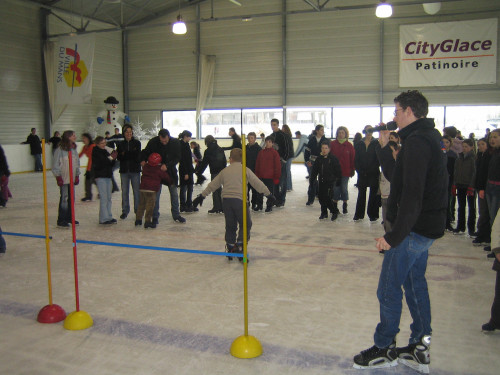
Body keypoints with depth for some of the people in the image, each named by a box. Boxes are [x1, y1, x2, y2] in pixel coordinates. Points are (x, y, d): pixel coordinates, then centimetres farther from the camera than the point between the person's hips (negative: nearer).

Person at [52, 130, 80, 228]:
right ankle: (61, 220, -1)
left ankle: (69, 217, 23)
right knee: (64, 199, -7)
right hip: (63, 179, -7)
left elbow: (77, 163, 19)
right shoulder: (60, 150, -11)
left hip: (72, 178, 7)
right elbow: (55, 164, -9)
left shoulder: (74, 149, 10)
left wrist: (77, 175, 17)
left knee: (71, 198, 11)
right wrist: (58, 177, -10)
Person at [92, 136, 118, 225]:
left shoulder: (106, 150, 14)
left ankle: (109, 217, 19)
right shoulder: (96, 152, -7)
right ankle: (103, 219, -6)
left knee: (108, 198, 11)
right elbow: (101, 163, -20)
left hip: (108, 176, 8)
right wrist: (110, 157, -17)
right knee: (104, 198, -9)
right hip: (100, 176, -8)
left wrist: (113, 158, -4)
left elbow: (111, 164, 14)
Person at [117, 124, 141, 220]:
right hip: (124, 170, 1)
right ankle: (125, 211, 14)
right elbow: (119, 157, -3)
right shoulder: (120, 144, 6)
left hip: (135, 170, -1)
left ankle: (138, 210, 11)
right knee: (124, 191, 5)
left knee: (136, 191, 1)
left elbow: (137, 155, -8)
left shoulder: (137, 143, 3)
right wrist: (131, 155, -17)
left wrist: (125, 154, -13)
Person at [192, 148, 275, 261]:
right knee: (245, 224, 9)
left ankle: (230, 248, 17)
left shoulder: (224, 171, 14)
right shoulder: (245, 170, 5)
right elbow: (257, 184, 5)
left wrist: (202, 196, 29)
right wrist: (268, 194, 14)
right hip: (239, 200, -3)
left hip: (226, 200, 4)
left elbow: (212, 185, 19)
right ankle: (240, 246, -3)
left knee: (230, 226, 14)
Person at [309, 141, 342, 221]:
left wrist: (338, 180, -5)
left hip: (330, 181, -5)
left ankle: (335, 211, 8)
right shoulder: (319, 159, 7)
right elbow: (314, 170, 13)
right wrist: (311, 179, 11)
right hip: (321, 181, 5)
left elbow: (338, 170, -3)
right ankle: (324, 213, 23)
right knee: (321, 197, 6)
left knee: (327, 198, -12)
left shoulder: (333, 158, -6)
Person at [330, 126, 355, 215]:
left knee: (344, 188, 2)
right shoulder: (332, 144, 1)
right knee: (336, 188, 2)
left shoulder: (349, 145, 1)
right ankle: (335, 205, 14)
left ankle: (345, 205, 15)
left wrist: (353, 169, 3)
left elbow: (353, 158, 5)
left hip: (345, 171, 0)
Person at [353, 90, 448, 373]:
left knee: (389, 289, 2)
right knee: (415, 284, 17)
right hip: (427, 227, 10)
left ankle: (385, 349, 17)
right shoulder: (432, 138, 14)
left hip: (413, 229, -10)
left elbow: (412, 194, -28)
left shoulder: (416, 141, -20)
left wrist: (394, 235, -27)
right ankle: (420, 349, 27)